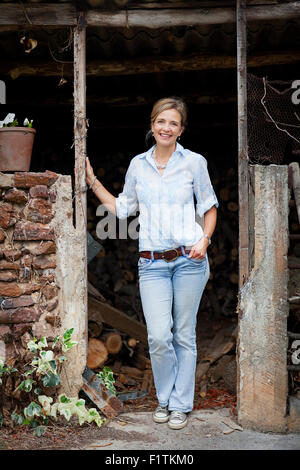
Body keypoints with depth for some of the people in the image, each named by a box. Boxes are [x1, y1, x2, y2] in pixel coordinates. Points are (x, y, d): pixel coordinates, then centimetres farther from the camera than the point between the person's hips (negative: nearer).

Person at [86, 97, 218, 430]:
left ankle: (180, 404, 21)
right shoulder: (138, 164, 10)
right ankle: (164, 398, 18)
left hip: (188, 259, -1)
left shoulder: (194, 162, 3)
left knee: (184, 335, 5)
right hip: (152, 263, 1)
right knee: (158, 337, -7)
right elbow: (122, 207, 19)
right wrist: (91, 181, 14)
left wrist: (204, 240, -6)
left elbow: (209, 206, 10)